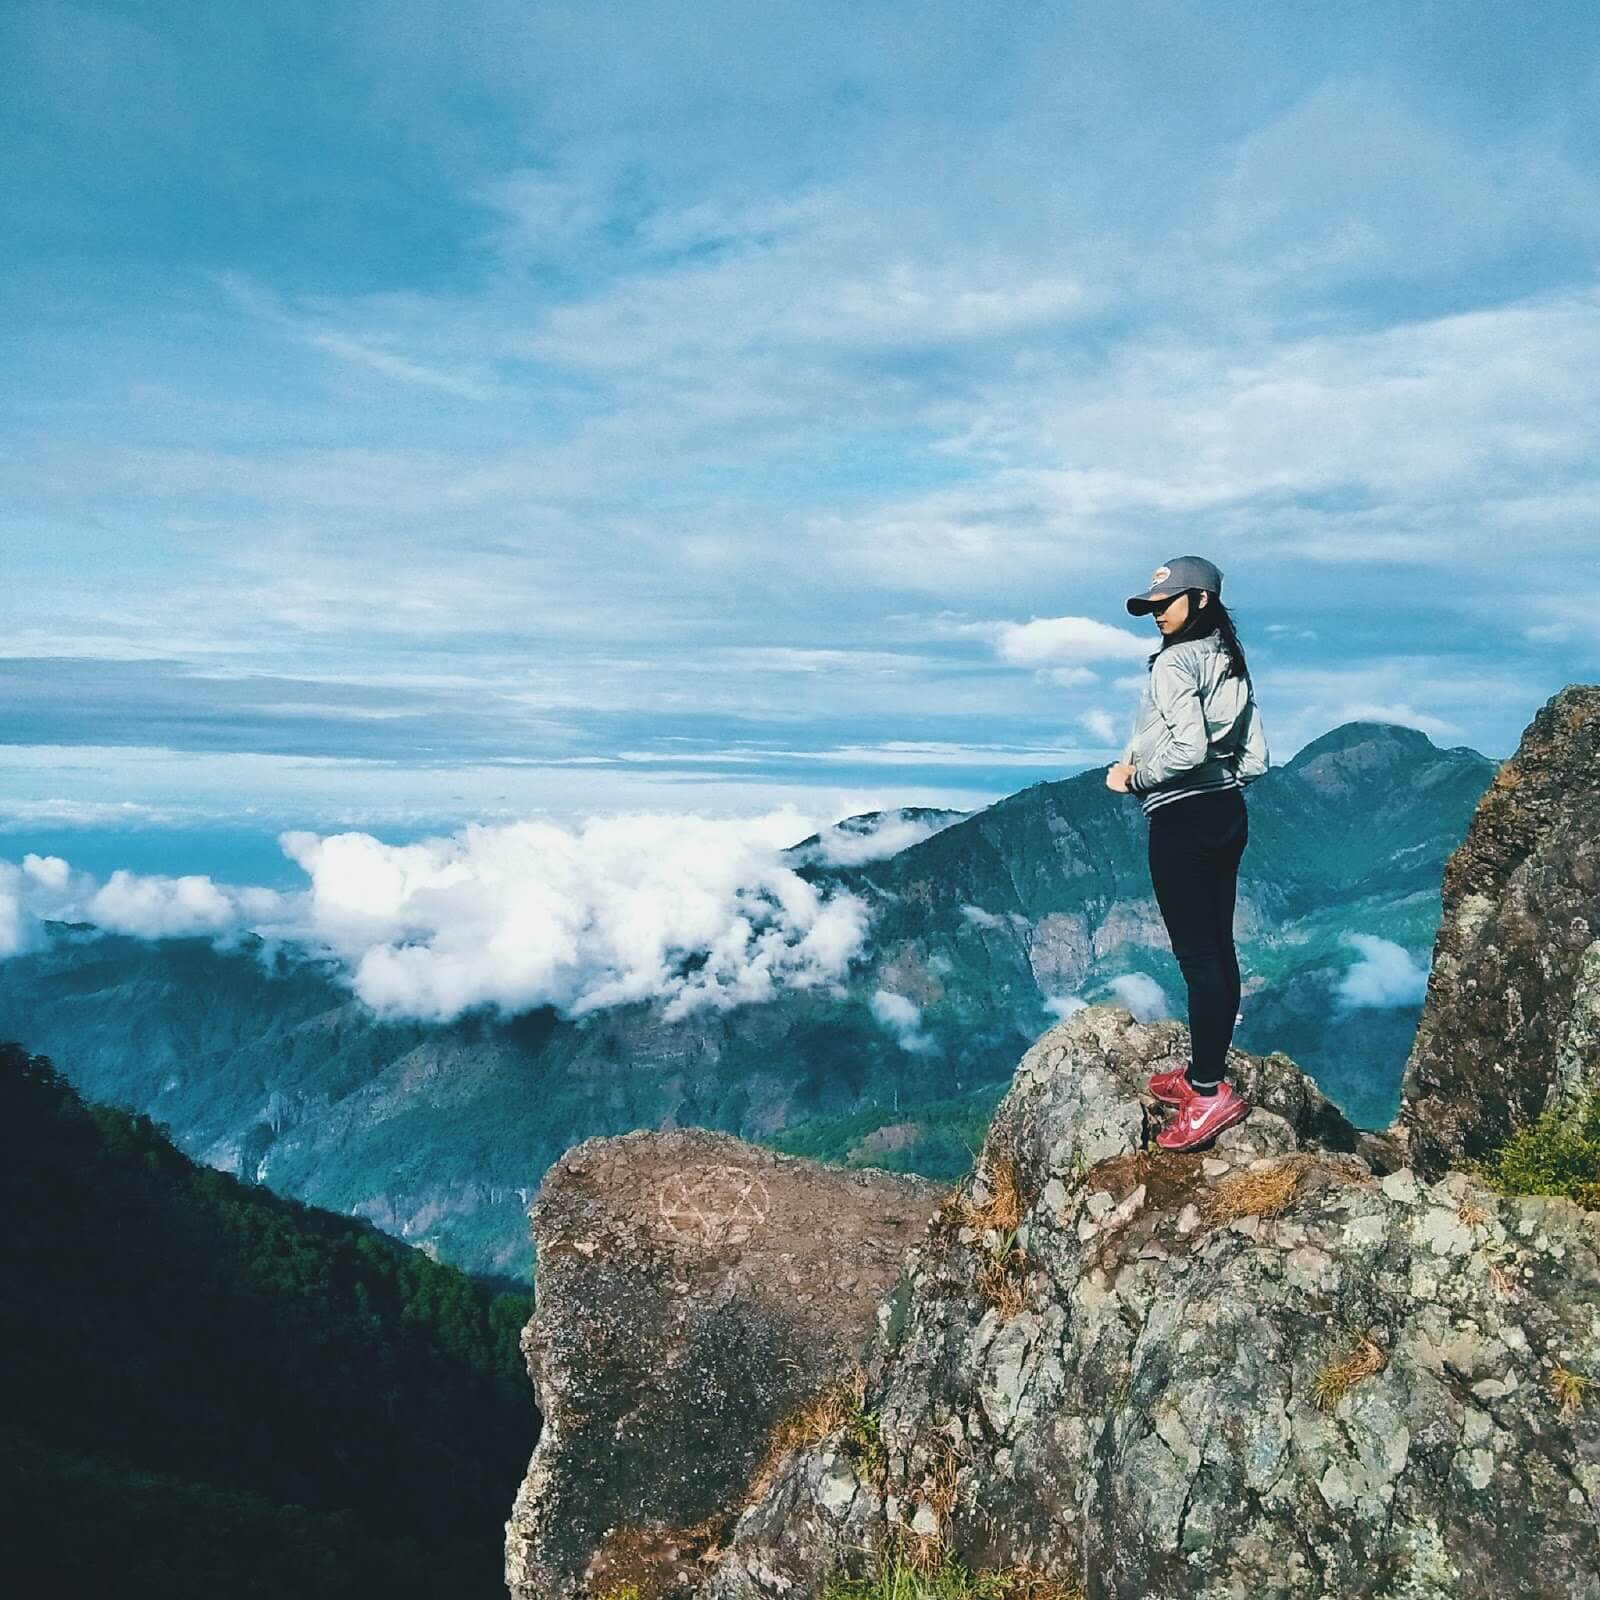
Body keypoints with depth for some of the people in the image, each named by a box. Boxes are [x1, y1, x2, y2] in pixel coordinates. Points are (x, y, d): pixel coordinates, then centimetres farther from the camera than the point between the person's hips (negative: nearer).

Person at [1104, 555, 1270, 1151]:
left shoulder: (1174, 663, -14)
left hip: (1182, 821, -9)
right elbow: (1255, 758, 11)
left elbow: (1188, 747, -24)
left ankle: (1210, 1092, -3)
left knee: (1196, 955, -6)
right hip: (1228, 814, 9)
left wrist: (1134, 777, -10)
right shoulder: (1233, 664, 12)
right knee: (1218, 948, 12)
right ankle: (1205, 1071, 23)